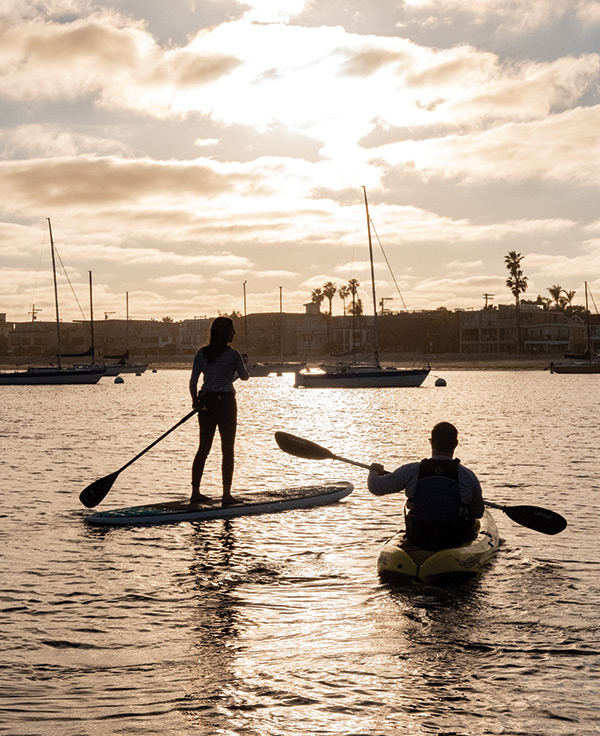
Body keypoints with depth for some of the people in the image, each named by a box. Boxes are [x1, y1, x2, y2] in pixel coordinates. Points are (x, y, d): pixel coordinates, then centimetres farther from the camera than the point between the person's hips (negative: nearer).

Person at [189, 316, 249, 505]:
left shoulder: (201, 353, 2)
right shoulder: (232, 355, -10)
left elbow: (193, 382, 4)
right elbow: (244, 377, 6)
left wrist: (195, 402, 19)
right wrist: (240, 372, 29)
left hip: (206, 403, 5)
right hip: (226, 402, -5)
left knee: (203, 448, 12)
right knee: (227, 450, 2)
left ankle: (195, 492, 13)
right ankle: (226, 494, 0)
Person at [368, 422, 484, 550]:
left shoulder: (411, 471, -14)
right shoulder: (468, 476, -13)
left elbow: (376, 487, -2)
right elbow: (478, 513, 2)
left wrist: (374, 471, 22)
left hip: (417, 540, 1)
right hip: (456, 541, -1)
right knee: (475, 524, 33)